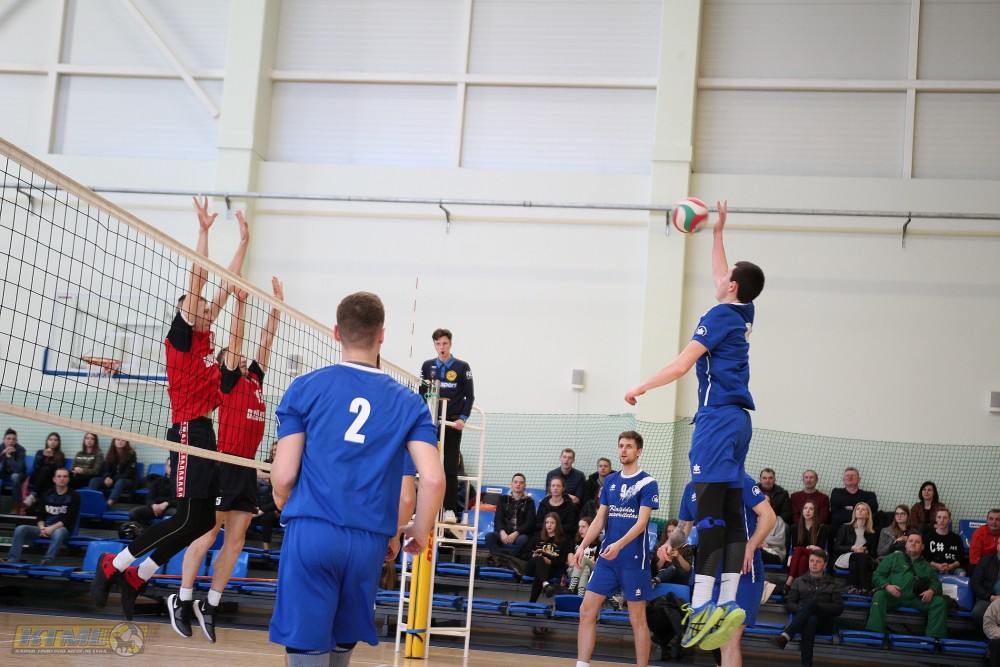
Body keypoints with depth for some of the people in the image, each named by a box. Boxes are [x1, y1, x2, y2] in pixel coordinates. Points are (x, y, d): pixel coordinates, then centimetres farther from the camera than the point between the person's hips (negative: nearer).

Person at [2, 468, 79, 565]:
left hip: (62, 528, -5)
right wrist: (42, 527, -11)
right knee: (20, 529, -19)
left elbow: (70, 518, -8)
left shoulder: (74, 496, 1)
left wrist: (52, 528, -18)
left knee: (58, 532, -42)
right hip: (44, 528, 5)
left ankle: (47, 560, -58)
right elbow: (40, 515, 11)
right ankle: (13, 560, -28)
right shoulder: (47, 495, 14)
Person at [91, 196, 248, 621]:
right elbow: (198, 278, -10)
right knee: (189, 518, -12)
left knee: (203, 521, 6)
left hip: (204, 433, 9)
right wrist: (204, 230, -10)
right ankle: (113, 565, 0)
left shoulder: (204, 336, 16)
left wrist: (244, 242, 21)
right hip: (189, 431, -9)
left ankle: (136, 577, 15)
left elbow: (226, 284, 19)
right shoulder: (181, 336, -3)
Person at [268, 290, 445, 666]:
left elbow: (284, 474, -2)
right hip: (369, 542, 2)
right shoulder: (408, 403, 6)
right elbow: (433, 479, -4)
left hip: (311, 534, -2)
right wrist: (420, 535, 12)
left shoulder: (305, 388, 1)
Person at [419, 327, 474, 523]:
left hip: (453, 423, -2)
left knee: (451, 468, 0)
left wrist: (463, 418, -10)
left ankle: (450, 509, 4)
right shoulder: (428, 366, 7)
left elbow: (470, 396, 1)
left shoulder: (462, 367, 1)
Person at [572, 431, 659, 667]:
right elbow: (600, 519, 14)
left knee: (637, 619, 1)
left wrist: (619, 544, -29)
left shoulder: (647, 483, -6)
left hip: (634, 560, -6)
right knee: (587, 611, 1)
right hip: (607, 558, 6)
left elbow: (641, 522, -15)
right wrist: (583, 546, 2)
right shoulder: (610, 481, 11)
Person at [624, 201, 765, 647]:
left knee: (710, 510, -14)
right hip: (737, 418, 9)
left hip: (718, 419, -9)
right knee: (730, 512, 6)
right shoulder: (743, 313, 15)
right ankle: (727, 600, 6)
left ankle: (702, 605, -19)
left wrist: (641, 387, 0)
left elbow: (681, 364, -11)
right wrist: (717, 232, 44)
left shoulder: (721, 315, -8)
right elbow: (719, 276, 36)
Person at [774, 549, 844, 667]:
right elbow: (789, 604, 15)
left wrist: (817, 606, -7)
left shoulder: (831, 584, 23)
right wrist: (801, 609, -8)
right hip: (803, 619, 1)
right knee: (811, 620, -39)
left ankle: (785, 636, -52)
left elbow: (839, 608, 9)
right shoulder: (799, 581, 25)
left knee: (811, 602, -35)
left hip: (824, 623, -1)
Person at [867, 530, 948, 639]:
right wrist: (887, 586, -8)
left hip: (915, 598, 2)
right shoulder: (893, 558, 23)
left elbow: (935, 583, 21)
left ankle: (934, 637, -26)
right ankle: (875, 634, -42)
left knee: (940, 602, -21)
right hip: (892, 596, -2)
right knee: (879, 595, -35)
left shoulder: (927, 566, 30)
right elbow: (877, 575, 14)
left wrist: (931, 591, -5)